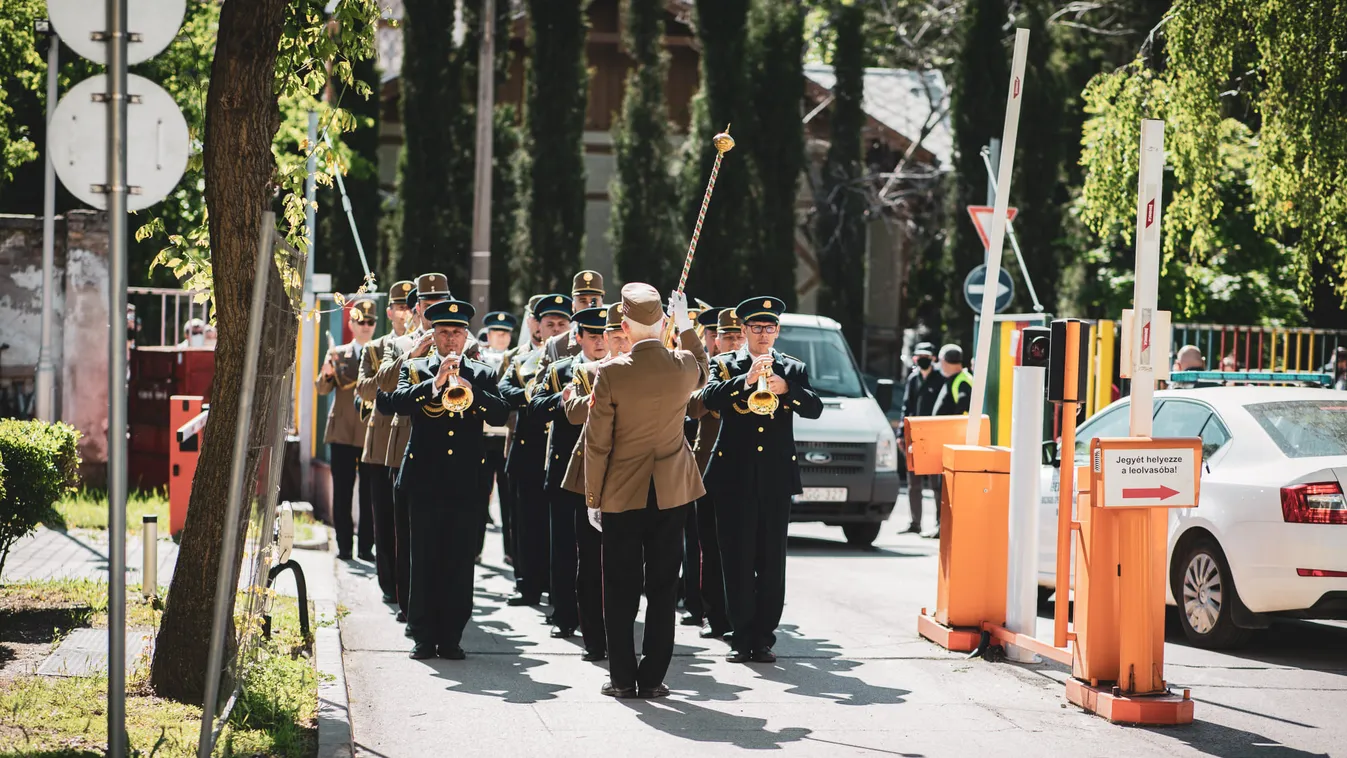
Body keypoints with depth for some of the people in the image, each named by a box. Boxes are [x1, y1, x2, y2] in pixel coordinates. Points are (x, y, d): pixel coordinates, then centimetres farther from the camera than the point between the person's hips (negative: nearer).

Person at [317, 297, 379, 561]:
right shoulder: (338, 354, 9)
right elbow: (323, 389, 0)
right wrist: (326, 373, -21)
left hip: (373, 433, -1)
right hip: (342, 431, 1)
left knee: (370, 493, 1)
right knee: (342, 491, 2)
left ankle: (366, 546, 6)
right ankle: (344, 545, 6)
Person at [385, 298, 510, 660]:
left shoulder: (482, 375, 12)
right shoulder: (415, 369, 10)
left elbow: (500, 414, -3)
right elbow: (398, 401, -9)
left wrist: (470, 390, -19)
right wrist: (435, 383, -22)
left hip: (466, 480, 1)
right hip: (425, 478, -1)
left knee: (460, 561, 0)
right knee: (424, 559, 0)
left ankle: (451, 637, 6)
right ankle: (423, 636, 6)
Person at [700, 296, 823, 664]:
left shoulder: (794, 369, 12)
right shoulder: (726, 365, 8)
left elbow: (814, 408, -3)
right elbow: (709, 398, -12)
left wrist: (786, 388, -20)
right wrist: (746, 380, -25)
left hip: (776, 478, 1)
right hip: (735, 477, -1)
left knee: (772, 561, 2)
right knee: (737, 561, -1)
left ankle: (764, 638, 7)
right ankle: (741, 638, 5)